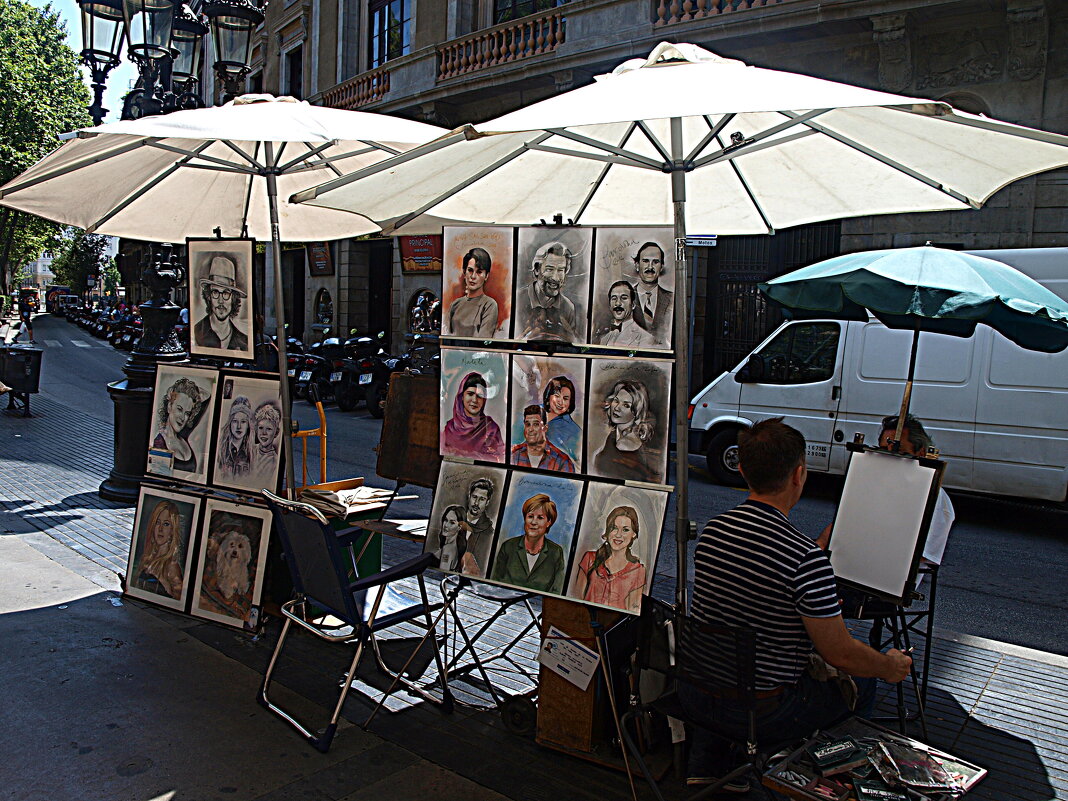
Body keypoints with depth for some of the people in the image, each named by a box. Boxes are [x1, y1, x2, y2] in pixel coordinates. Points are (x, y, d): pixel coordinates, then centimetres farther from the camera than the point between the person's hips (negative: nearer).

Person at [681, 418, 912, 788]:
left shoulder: (712, 529, -4)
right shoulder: (807, 558, -25)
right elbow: (841, 654, -16)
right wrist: (892, 667, 7)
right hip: (760, 713, -5)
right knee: (863, 678, 17)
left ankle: (707, 765, 28)